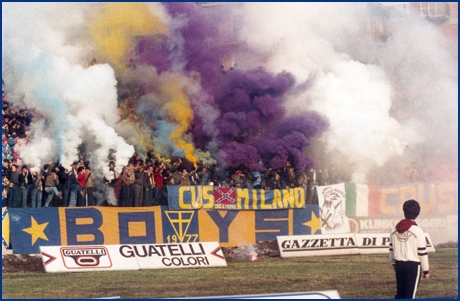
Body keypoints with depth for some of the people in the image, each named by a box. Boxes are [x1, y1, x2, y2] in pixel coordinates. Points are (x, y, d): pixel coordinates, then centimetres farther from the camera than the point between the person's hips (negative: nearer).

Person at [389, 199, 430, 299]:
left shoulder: (395, 230, 2)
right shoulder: (417, 231, -13)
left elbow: (391, 248, 9)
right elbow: (422, 252, -11)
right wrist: (426, 270, -2)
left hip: (399, 264, 5)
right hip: (413, 265, -5)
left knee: (400, 292, 15)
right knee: (410, 294, 0)